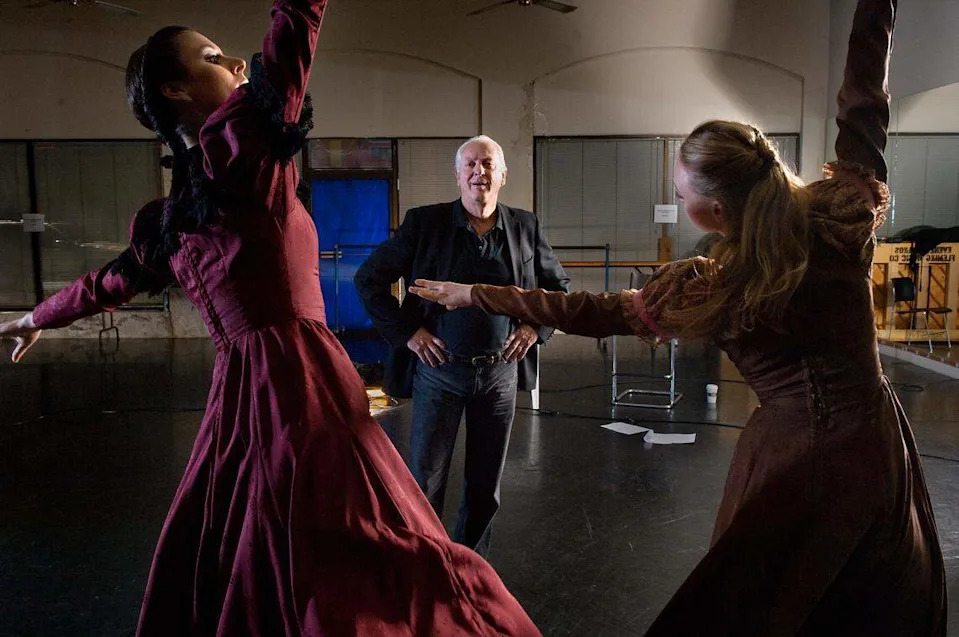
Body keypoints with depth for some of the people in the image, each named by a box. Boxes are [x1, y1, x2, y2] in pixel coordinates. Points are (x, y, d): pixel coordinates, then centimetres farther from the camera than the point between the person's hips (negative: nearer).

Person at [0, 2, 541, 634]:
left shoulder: (165, 216, 14)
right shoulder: (239, 148, -6)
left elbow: (107, 283, 30)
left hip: (238, 394, 8)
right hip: (301, 383, -8)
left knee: (235, 571, 20)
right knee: (371, 579, -3)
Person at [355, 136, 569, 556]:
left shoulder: (525, 227, 3)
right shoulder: (425, 223, -4)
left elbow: (559, 285, 17)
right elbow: (369, 278, -1)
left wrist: (537, 326, 1)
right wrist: (405, 331, -9)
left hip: (500, 372, 3)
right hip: (439, 369, -2)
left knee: (486, 487, 14)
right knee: (424, 484, 4)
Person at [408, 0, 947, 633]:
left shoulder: (711, 288, -19)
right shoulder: (840, 222, -13)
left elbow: (592, 313, -13)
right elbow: (864, 106, 0)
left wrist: (473, 294, -6)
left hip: (794, 455, -3)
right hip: (878, 445, 4)